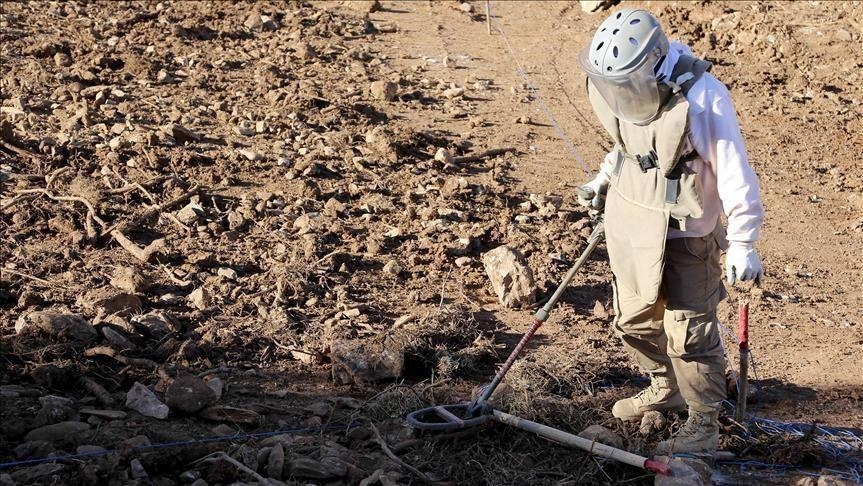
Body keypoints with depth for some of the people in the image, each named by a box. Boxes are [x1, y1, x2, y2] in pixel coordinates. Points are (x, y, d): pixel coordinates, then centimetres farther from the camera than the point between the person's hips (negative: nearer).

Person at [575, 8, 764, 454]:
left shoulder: (701, 99, -26)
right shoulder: (625, 86, -5)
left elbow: (734, 171, -22)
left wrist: (743, 242, -21)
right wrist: (603, 180, 11)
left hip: (684, 234, -7)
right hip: (629, 224, 7)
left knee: (689, 332, 2)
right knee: (635, 320, 21)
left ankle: (704, 424, 20)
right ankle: (666, 389, 45)